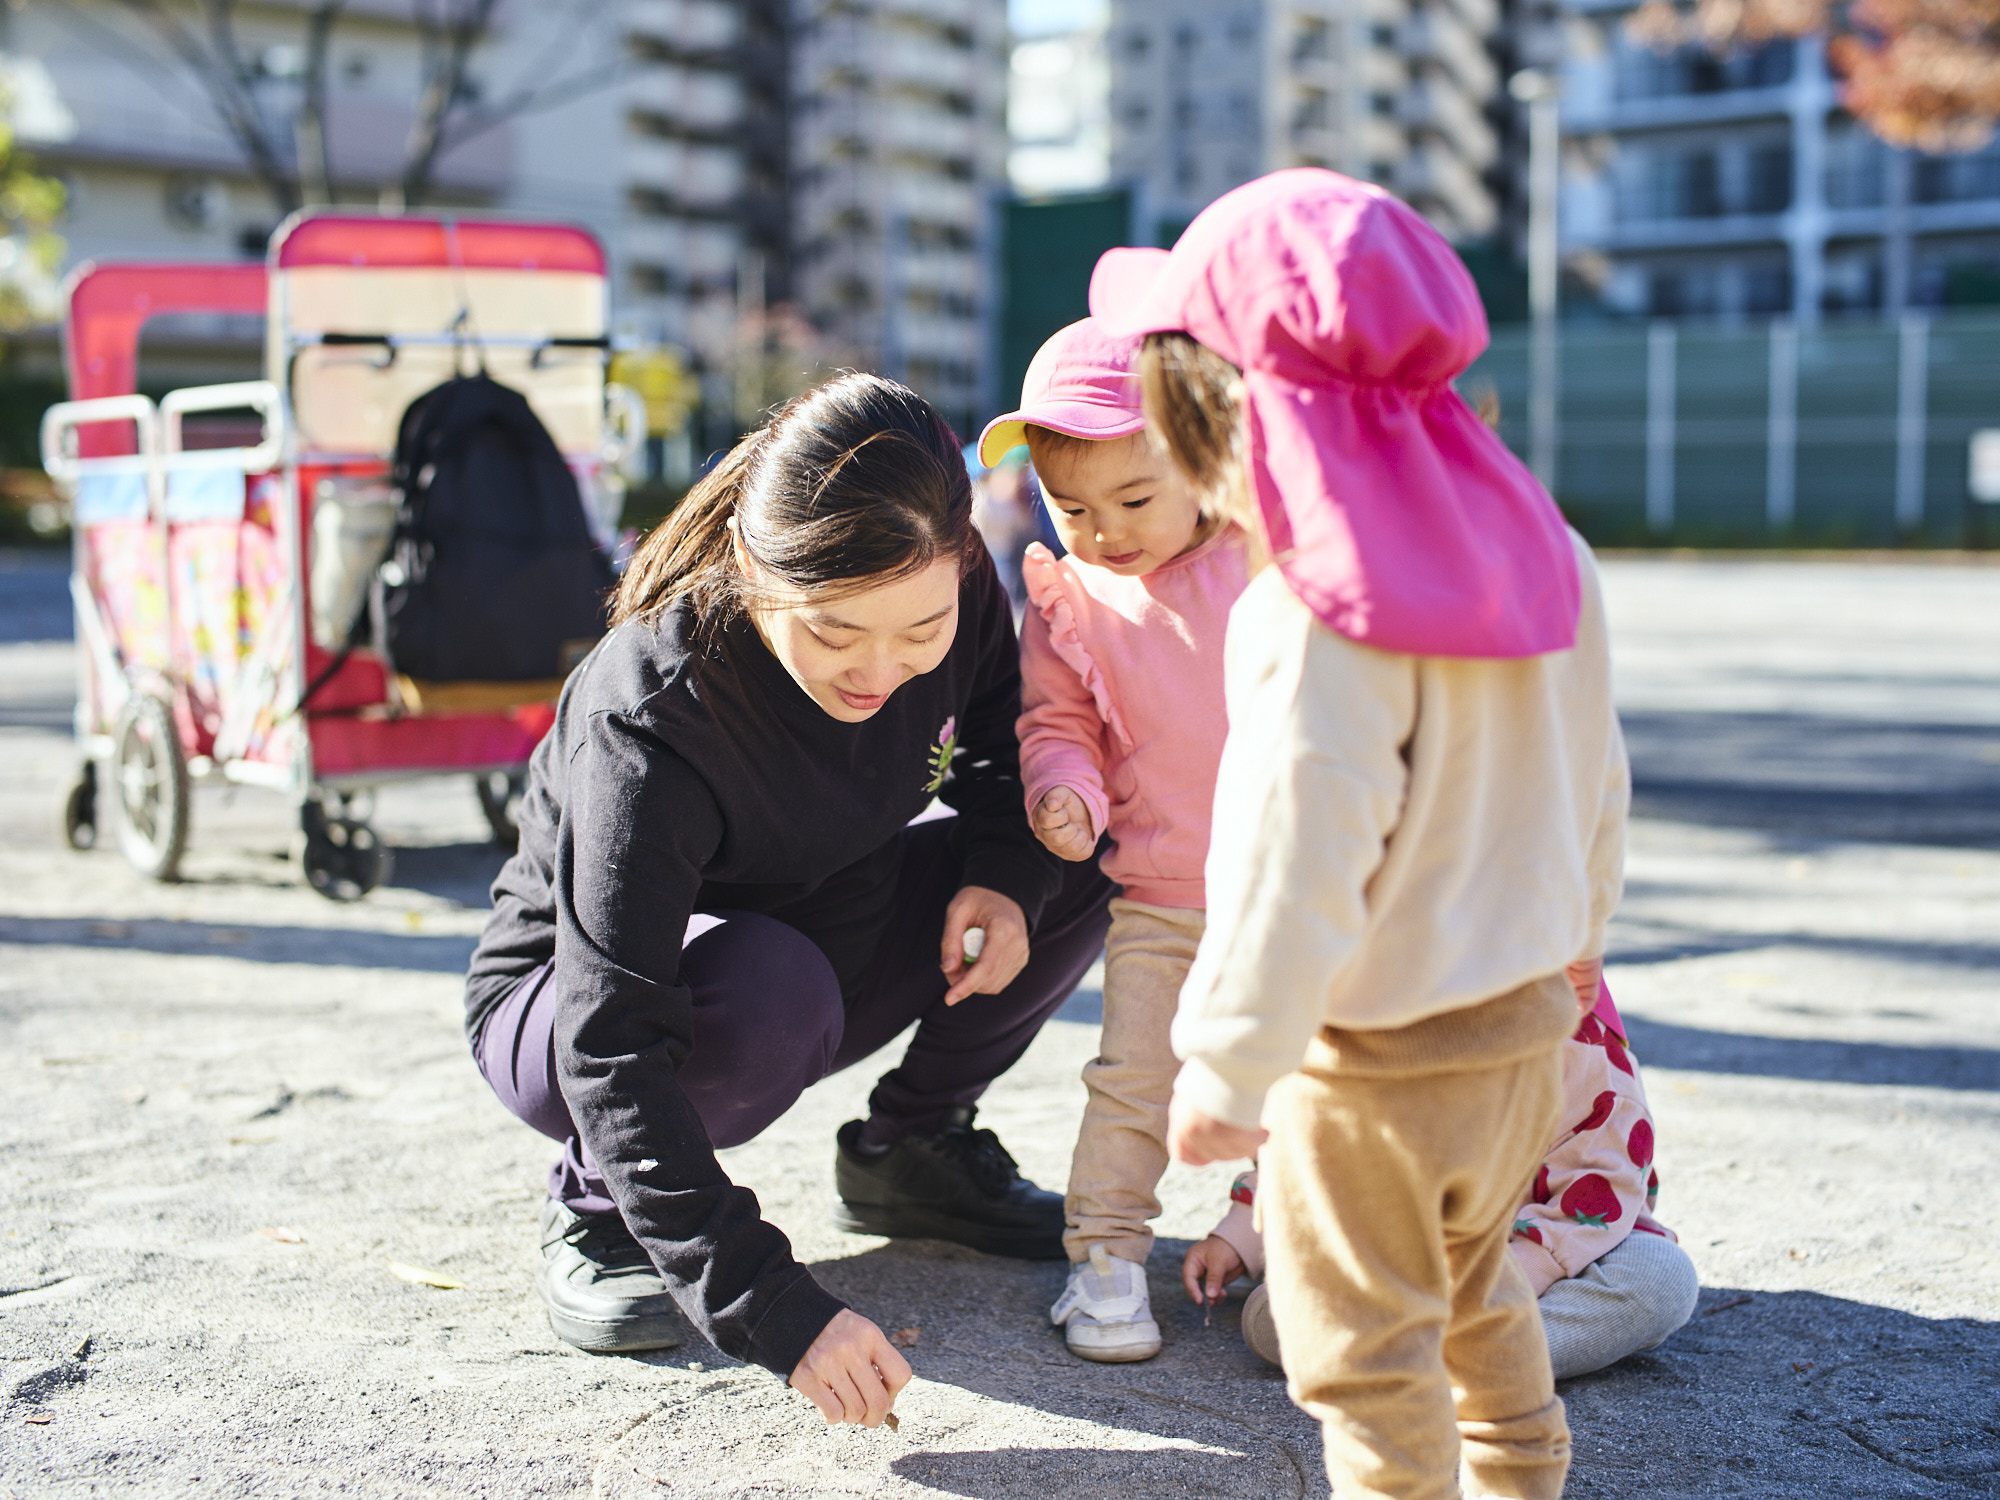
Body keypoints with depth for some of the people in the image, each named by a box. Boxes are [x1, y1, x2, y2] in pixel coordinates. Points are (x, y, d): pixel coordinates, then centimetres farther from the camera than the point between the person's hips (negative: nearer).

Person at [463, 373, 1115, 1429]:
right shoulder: (646, 723, -37)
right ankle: (593, 1205, -8)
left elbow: (1001, 748, 3)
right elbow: (612, 1051, -40)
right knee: (767, 985, -40)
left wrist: (1006, 876, -19)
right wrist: (777, 1311, -46)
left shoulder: (950, 598, -20)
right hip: (570, 1004, -5)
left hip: (832, 945, 6)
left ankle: (910, 1145, 7)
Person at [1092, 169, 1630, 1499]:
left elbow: (1297, 865, -28)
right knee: (1472, 1275, 31)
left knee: (1366, 1343, 11)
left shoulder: (1317, 624, -28)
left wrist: (1226, 1067, -17)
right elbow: (1595, 768, 9)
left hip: (1378, 1057, -9)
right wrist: (1577, 916, 25)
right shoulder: (1545, 554, -3)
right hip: (1530, 1016, 9)